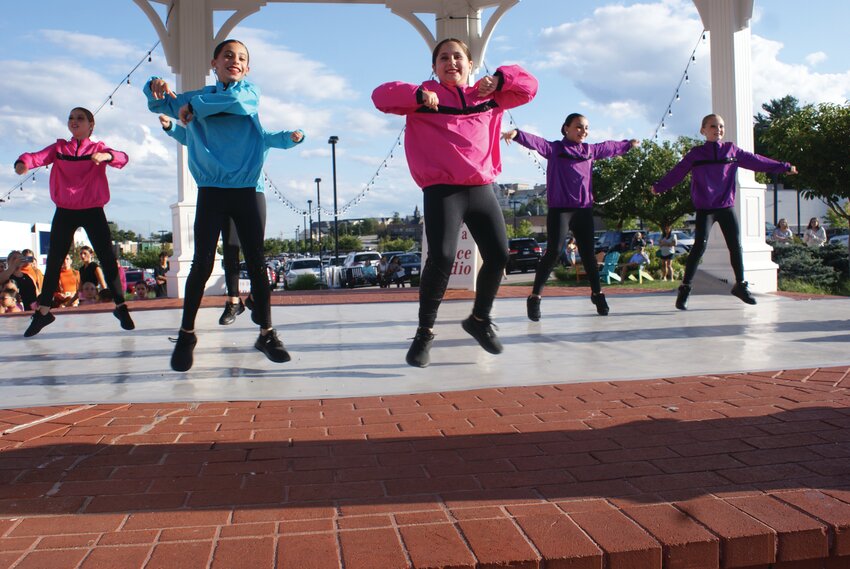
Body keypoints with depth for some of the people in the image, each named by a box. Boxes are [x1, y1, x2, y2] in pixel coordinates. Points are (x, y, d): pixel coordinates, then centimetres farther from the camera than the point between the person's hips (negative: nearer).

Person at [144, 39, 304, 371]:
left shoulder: (250, 92, 5)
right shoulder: (199, 97, 11)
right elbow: (160, 104, 13)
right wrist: (156, 89, -7)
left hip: (246, 191, 0)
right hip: (211, 191, 0)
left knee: (256, 262, 3)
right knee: (202, 264, -2)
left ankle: (266, 333, 13)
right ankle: (186, 334, 11)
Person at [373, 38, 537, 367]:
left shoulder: (489, 98, 17)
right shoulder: (423, 98, 8)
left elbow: (529, 86, 23)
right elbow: (381, 96, -1)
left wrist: (499, 78, 4)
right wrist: (418, 95, -17)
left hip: (482, 189, 5)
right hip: (442, 190, -4)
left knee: (498, 256, 1)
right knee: (441, 258, -20)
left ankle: (480, 320, 26)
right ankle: (425, 332, -2)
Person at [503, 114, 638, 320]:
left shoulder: (590, 150, 16)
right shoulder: (555, 148, 0)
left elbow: (610, 147, 35)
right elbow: (536, 142, -18)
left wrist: (628, 144, 52)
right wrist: (517, 134, -38)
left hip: (584, 209, 5)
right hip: (560, 209, -5)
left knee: (588, 253, 10)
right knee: (554, 252, -14)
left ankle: (597, 293, 26)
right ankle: (535, 298, -8)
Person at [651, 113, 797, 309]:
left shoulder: (732, 150, 8)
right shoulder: (695, 154, 1)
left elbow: (755, 160, 12)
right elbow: (677, 172, 2)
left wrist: (783, 167, 15)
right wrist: (658, 187, -1)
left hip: (727, 207, 3)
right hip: (704, 209, -3)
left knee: (736, 245, 5)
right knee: (700, 246, -12)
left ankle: (740, 284, 22)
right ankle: (685, 288, -6)